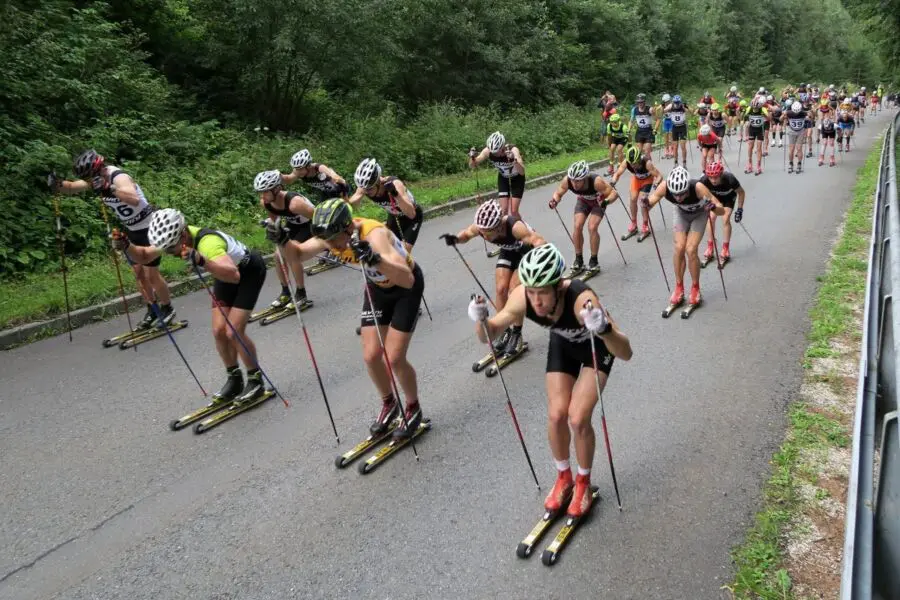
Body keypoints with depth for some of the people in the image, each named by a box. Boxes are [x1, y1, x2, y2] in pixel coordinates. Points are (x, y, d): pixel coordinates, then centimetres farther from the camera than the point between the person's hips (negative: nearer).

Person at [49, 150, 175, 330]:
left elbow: (134, 199, -48)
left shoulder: (119, 178, -30)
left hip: (149, 227, -8)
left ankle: (168, 309, 16)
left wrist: (110, 189, -59)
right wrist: (57, 184, -20)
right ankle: (152, 311, 24)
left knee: (151, 274, -3)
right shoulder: (96, 179, -5)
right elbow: (72, 188, 1)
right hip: (131, 229, 8)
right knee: (138, 273, 11)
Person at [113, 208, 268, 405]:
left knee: (233, 332, -13)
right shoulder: (175, 238, -18)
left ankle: (256, 381, 4)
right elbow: (144, 256, -3)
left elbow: (234, 275, -56)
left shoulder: (208, 242, -41)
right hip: (226, 274, 8)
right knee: (219, 331, 1)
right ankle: (234, 380, 19)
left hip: (249, 271, -8)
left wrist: (201, 261, -69)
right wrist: (126, 246, -23)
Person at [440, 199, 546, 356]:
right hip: (508, 251, 5)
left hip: (527, 251, -5)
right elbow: (466, 234, -6)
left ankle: (516, 334, 1)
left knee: (515, 289, -15)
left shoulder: (514, 227, -45)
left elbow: (539, 241, -51)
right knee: (500, 289, -6)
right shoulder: (479, 227, -29)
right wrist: (456, 239, -28)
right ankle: (504, 330, 12)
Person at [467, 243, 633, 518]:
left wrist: (604, 329, -67)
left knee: (578, 419, -13)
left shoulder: (581, 299, -44)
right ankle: (563, 477, 24)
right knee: (556, 415, -4)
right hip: (563, 344, 3)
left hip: (596, 346, -3)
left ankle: (583, 482, 15)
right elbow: (489, 335, -18)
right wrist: (481, 321, -40)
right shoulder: (521, 298, -32)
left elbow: (626, 353, -47)